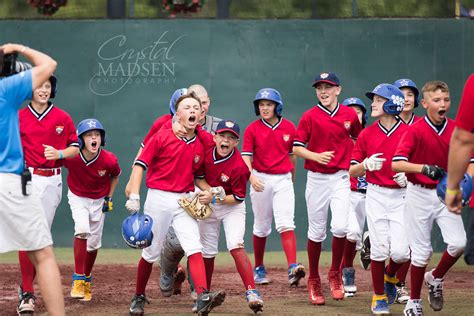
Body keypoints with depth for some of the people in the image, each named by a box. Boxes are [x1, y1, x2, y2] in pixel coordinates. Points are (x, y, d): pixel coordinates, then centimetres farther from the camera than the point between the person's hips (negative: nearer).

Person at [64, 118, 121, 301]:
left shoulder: (109, 160, -24)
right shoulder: (70, 157, -27)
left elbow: (116, 175, -1)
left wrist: (109, 199, -1)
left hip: (99, 201, 2)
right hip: (77, 197, -2)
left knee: (94, 243, 8)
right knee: (82, 230, -26)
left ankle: (87, 280, 33)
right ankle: (78, 279, -20)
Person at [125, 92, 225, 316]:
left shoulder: (200, 146, 7)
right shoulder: (162, 137, -6)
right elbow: (140, 165, -8)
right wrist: (134, 195, -17)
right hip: (159, 198, -3)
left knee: (195, 249, -14)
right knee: (151, 253, 7)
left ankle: (203, 297, -25)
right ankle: (139, 297, 24)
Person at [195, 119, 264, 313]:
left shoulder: (238, 166, -27)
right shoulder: (206, 152, -13)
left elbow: (239, 198, -20)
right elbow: (198, 177, -1)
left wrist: (214, 198, -28)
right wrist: (209, 190, -20)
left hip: (232, 207, -5)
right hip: (208, 205, 5)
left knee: (236, 246, -23)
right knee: (207, 253, 10)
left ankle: (251, 292, -27)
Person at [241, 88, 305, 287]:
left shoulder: (289, 128, 3)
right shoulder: (252, 130, -2)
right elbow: (246, 157, -9)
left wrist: (292, 180, 21)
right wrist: (251, 176, -28)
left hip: (283, 180, 0)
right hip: (261, 180, 0)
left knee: (286, 224, -14)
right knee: (261, 227, 9)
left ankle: (293, 268, -25)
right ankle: (259, 269, 25)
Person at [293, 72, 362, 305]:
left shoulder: (350, 115, 4)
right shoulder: (310, 117, -3)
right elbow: (296, 148, -4)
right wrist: (316, 156, -20)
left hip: (341, 178, 1)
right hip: (316, 179, -1)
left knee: (340, 227, -15)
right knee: (316, 231, 5)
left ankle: (335, 274, 6)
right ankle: (314, 281, 19)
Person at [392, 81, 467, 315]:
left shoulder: (456, 130, -1)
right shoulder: (415, 130, -13)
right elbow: (396, 164, -22)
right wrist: (425, 168, -35)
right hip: (419, 195, -3)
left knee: (458, 243, -12)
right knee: (421, 251, 0)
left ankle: (435, 279, 17)